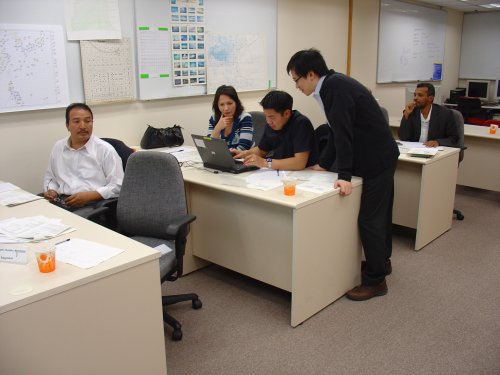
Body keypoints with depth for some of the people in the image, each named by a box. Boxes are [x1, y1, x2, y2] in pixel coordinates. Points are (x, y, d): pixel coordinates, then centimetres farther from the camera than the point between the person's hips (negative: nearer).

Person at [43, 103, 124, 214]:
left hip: (91, 206, -5)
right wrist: (51, 191, 6)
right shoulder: (58, 147, 16)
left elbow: (118, 186, -5)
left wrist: (88, 195, -16)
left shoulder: (105, 150, -1)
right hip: (60, 202, 5)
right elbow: (49, 178, 28)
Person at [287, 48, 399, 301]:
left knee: (370, 219, -3)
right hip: (380, 156, 10)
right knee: (379, 213, 22)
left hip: (377, 160, -10)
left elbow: (342, 132, -27)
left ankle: (375, 280, 10)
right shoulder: (333, 84, 7)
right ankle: (381, 261, 40)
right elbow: (338, 131, 13)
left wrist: (345, 175, -28)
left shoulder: (336, 87, -22)